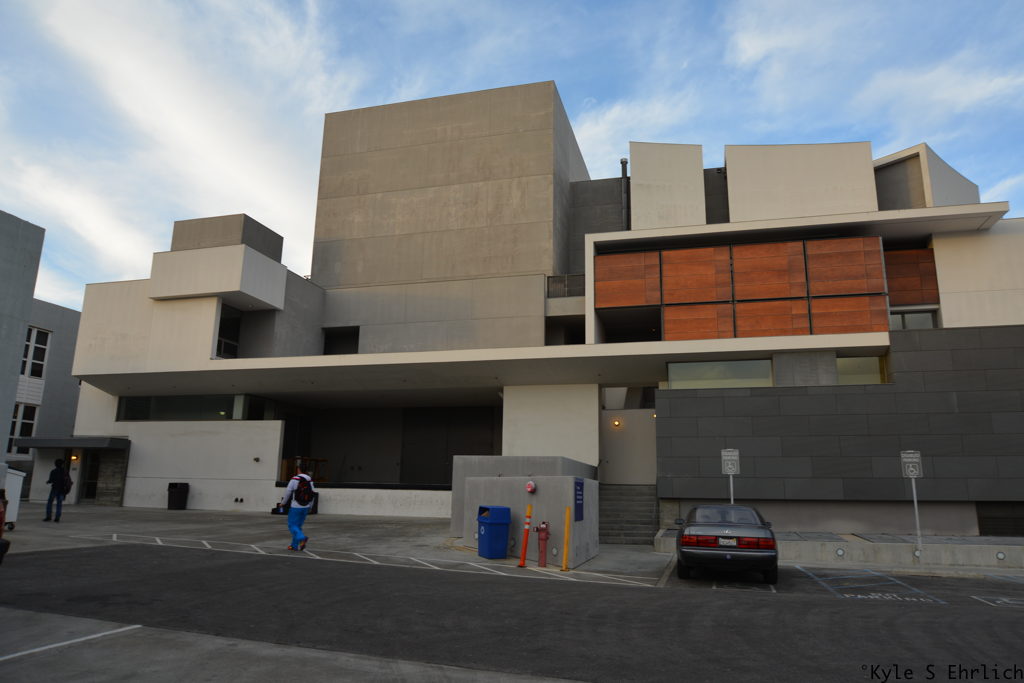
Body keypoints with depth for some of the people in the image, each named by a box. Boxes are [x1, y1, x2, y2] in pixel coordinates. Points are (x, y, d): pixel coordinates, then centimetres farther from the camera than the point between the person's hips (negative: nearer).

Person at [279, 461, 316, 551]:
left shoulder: (294, 479, -14)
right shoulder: (310, 480, 2)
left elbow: (287, 492, -10)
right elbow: (313, 494, 4)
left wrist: (283, 503, 6)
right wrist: (310, 506, 15)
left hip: (295, 507, -6)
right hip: (306, 507, 6)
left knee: (292, 526, 2)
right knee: (298, 525, 16)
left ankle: (302, 538, -21)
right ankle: (295, 545, 17)